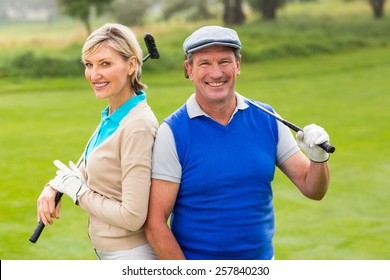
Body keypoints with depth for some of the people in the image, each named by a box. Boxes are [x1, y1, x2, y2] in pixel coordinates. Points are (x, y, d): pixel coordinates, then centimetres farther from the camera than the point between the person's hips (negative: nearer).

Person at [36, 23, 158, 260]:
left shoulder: (138, 127, -23)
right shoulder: (111, 117, 4)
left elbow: (133, 217, -25)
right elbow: (87, 168, 19)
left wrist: (77, 189, -13)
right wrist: (54, 187, -2)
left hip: (130, 255, -8)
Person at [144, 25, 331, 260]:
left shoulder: (267, 119, 0)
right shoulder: (173, 131, -11)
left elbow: (313, 189, 2)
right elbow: (155, 222, -13)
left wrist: (318, 158, -17)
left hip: (261, 260, 3)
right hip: (196, 270, -3)